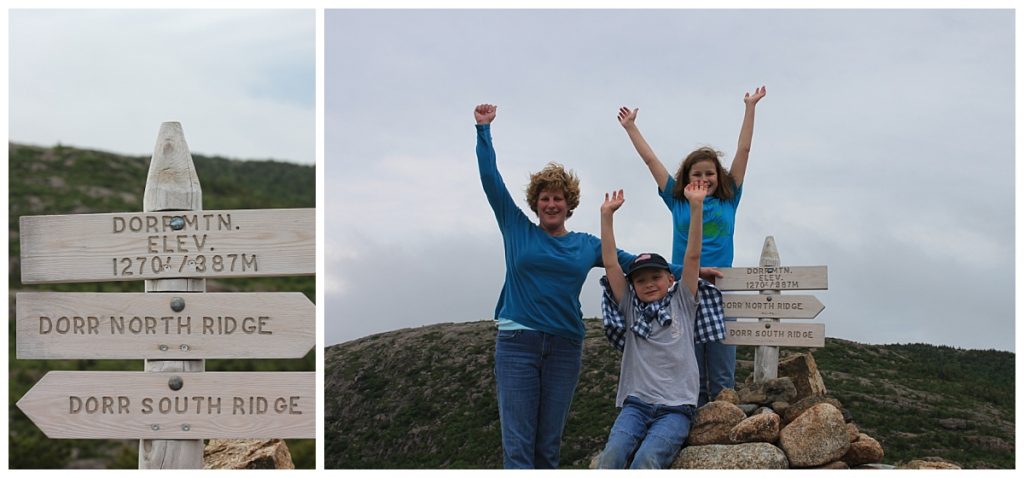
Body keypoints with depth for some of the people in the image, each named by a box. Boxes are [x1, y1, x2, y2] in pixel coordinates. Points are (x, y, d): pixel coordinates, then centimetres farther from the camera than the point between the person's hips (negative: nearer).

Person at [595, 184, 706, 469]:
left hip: (676, 408, -2)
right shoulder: (630, 309, 14)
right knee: (611, 457, -28)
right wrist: (606, 215, 1)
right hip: (635, 404, 2)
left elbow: (692, 256, 1)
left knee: (646, 460, -30)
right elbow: (610, 263, 7)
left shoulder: (682, 305, 10)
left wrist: (696, 206, -7)